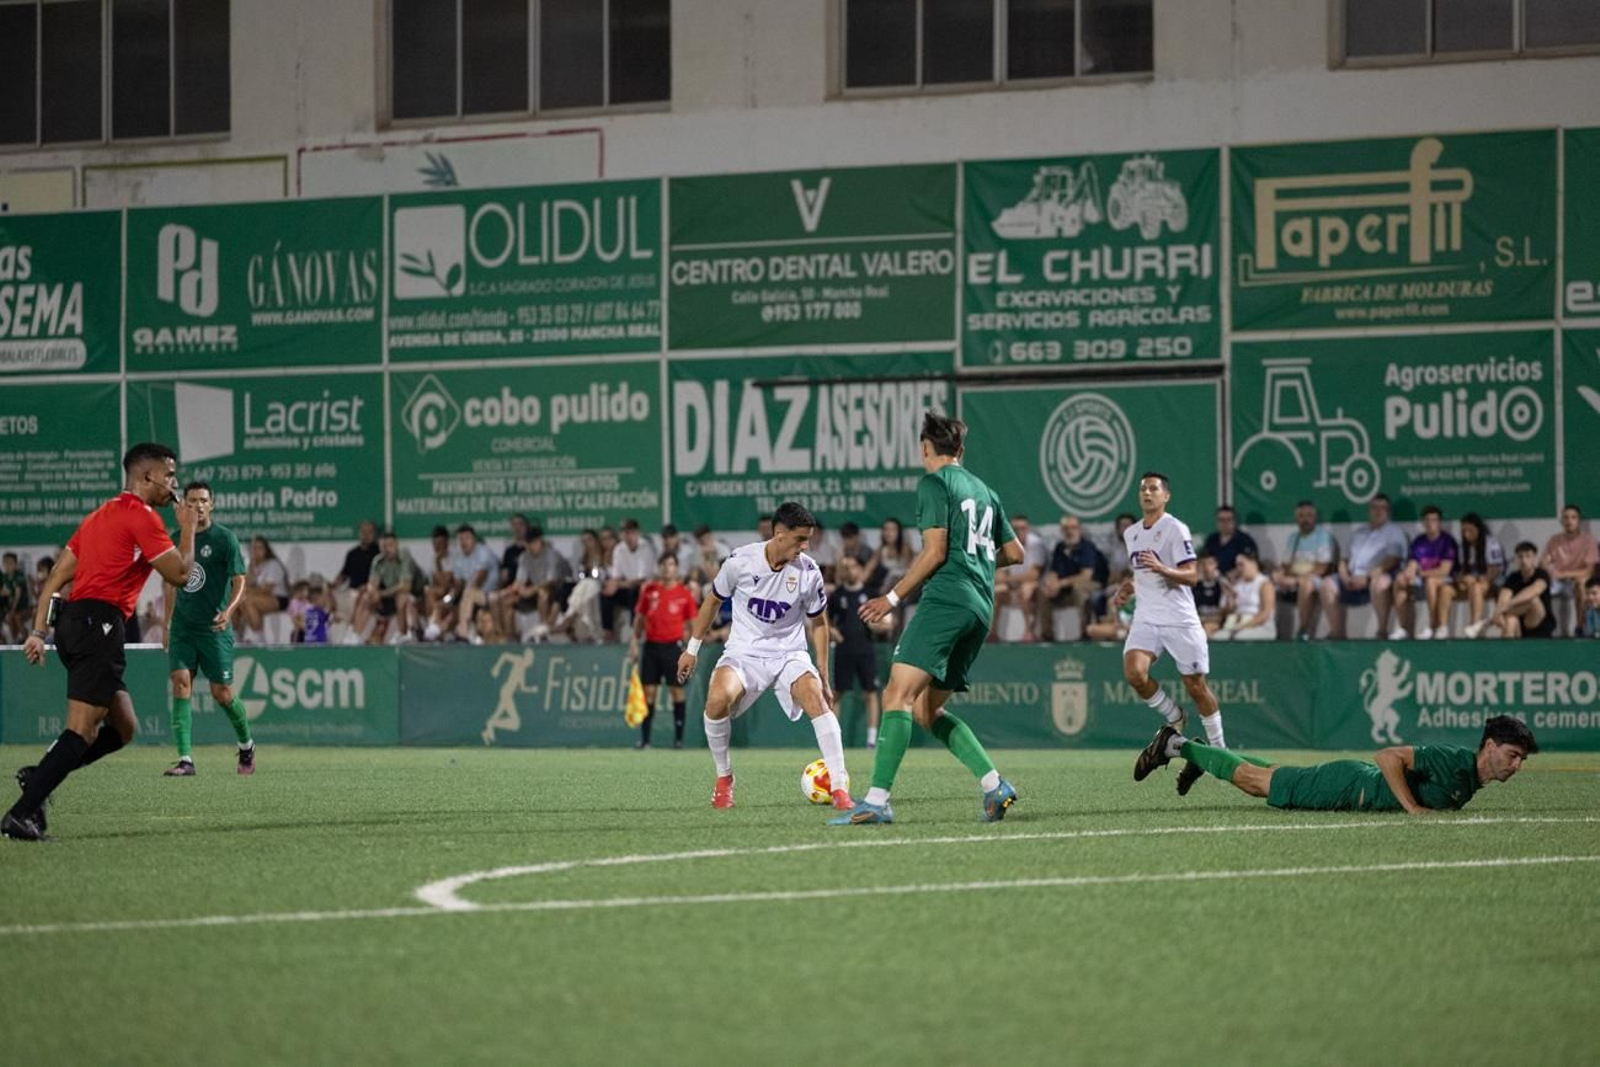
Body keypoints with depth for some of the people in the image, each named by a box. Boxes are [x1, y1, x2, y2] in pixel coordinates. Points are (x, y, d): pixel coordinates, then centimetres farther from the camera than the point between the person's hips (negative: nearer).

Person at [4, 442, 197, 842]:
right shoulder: (141, 516, -6)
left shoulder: (102, 514, 22)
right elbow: (179, 572, -6)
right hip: (99, 622, -10)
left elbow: (56, 576, 19)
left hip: (74, 621, 10)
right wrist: (188, 527, 10)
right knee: (82, 732, -12)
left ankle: (39, 777, 3)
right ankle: (22, 813, -18)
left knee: (124, 727, 12)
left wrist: (38, 631, 17)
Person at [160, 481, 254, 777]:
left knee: (222, 694, -2)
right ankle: (185, 759, -15)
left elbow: (239, 582, -8)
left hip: (214, 628, -4)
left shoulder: (224, 538, -5)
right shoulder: (177, 539, 9)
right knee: (180, 683, -12)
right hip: (182, 627, 4)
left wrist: (228, 611, -26)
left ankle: (247, 745, 26)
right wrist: (166, 624, 18)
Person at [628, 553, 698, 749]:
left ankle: (679, 738, 4)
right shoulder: (648, 590, 7)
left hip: (674, 645, -2)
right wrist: (634, 641, 6)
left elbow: (692, 623, 4)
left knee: (677, 691, -2)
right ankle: (644, 739, 3)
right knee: (648, 691, 0)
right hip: (652, 645, 2)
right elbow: (640, 617, 14)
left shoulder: (685, 593, 1)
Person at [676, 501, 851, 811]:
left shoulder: (808, 571, -7)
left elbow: (818, 622, 8)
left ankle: (839, 787, -26)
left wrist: (823, 676, 7)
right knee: (717, 699, -30)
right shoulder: (741, 560, -10)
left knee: (816, 699, -29)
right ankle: (723, 778, -5)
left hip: (789, 654, 1)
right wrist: (692, 649, 11)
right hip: (743, 652, -1)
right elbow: (713, 600, 7)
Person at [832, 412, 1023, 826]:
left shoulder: (934, 483, -1)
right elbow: (1015, 552, 26)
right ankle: (995, 785, 2)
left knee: (898, 694, -14)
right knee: (927, 710, 13)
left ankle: (877, 800, -26)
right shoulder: (984, 490, 22)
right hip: (981, 608, 8)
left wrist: (893, 598, -2)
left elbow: (934, 552, -9)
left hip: (945, 600, -8)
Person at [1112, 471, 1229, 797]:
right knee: (1134, 672, -19)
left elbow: (1191, 575, -14)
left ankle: (1218, 748, 17)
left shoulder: (1175, 529, -7)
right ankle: (1174, 720, 4)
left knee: (1196, 685, 0)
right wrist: (1127, 588, 13)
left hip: (1180, 620, -5)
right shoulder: (1131, 534, 15)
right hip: (1146, 619, 5)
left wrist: (1163, 569, -30)